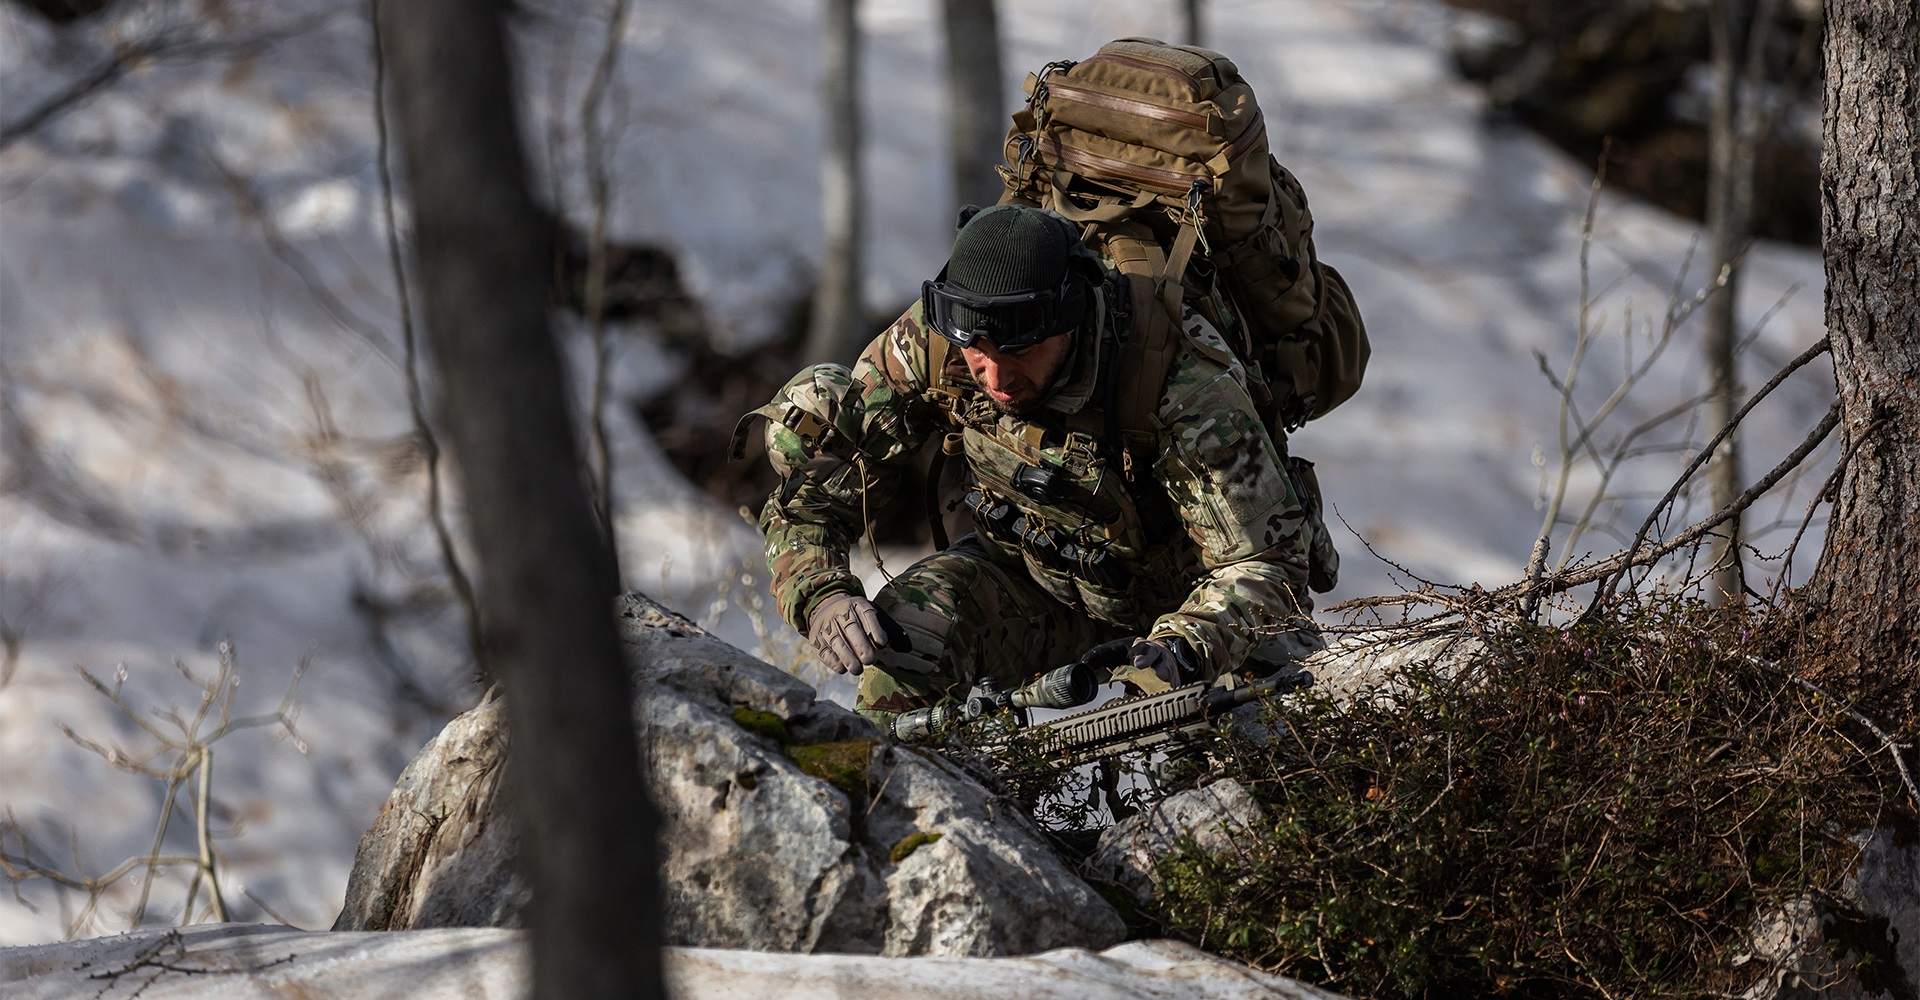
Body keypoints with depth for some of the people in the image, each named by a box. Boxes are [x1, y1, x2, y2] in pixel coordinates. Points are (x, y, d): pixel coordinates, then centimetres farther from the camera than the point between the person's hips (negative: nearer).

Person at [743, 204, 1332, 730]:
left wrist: (1180, 652, -51)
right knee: (910, 623, -28)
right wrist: (821, 598, -36)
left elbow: (1264, 562, -31)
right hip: (1040, 579, 2)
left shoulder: (1184, 388, -36)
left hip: (1186, 600, -1)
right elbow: (809, 492, -15)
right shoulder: (933, 344, -24)